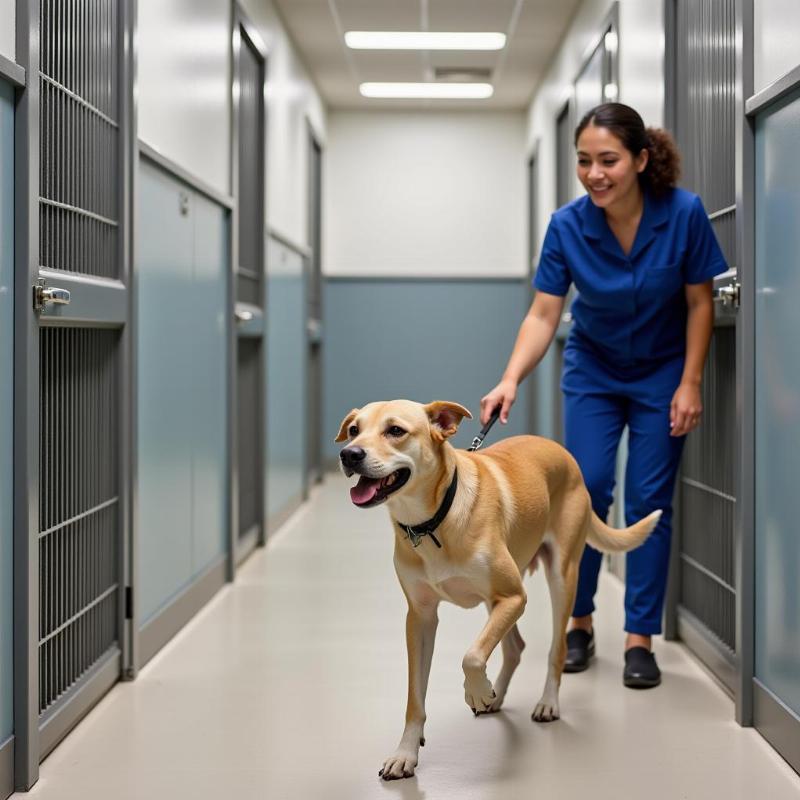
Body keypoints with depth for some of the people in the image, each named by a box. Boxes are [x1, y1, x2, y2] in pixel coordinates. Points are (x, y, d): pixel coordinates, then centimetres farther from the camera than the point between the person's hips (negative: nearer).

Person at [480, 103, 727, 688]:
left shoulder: (684, 213, -23)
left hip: (661, 374, -1)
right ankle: (579, 624, 12)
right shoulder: (568, 226, -20)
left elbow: (700, 303, -11)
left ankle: (640, 639, 6)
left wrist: (690, 384, -13)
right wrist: (511, 380, -34)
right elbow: (543, 315, -19)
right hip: (593, 372, 1)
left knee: (649, 501, -3)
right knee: (586, 488, -6)